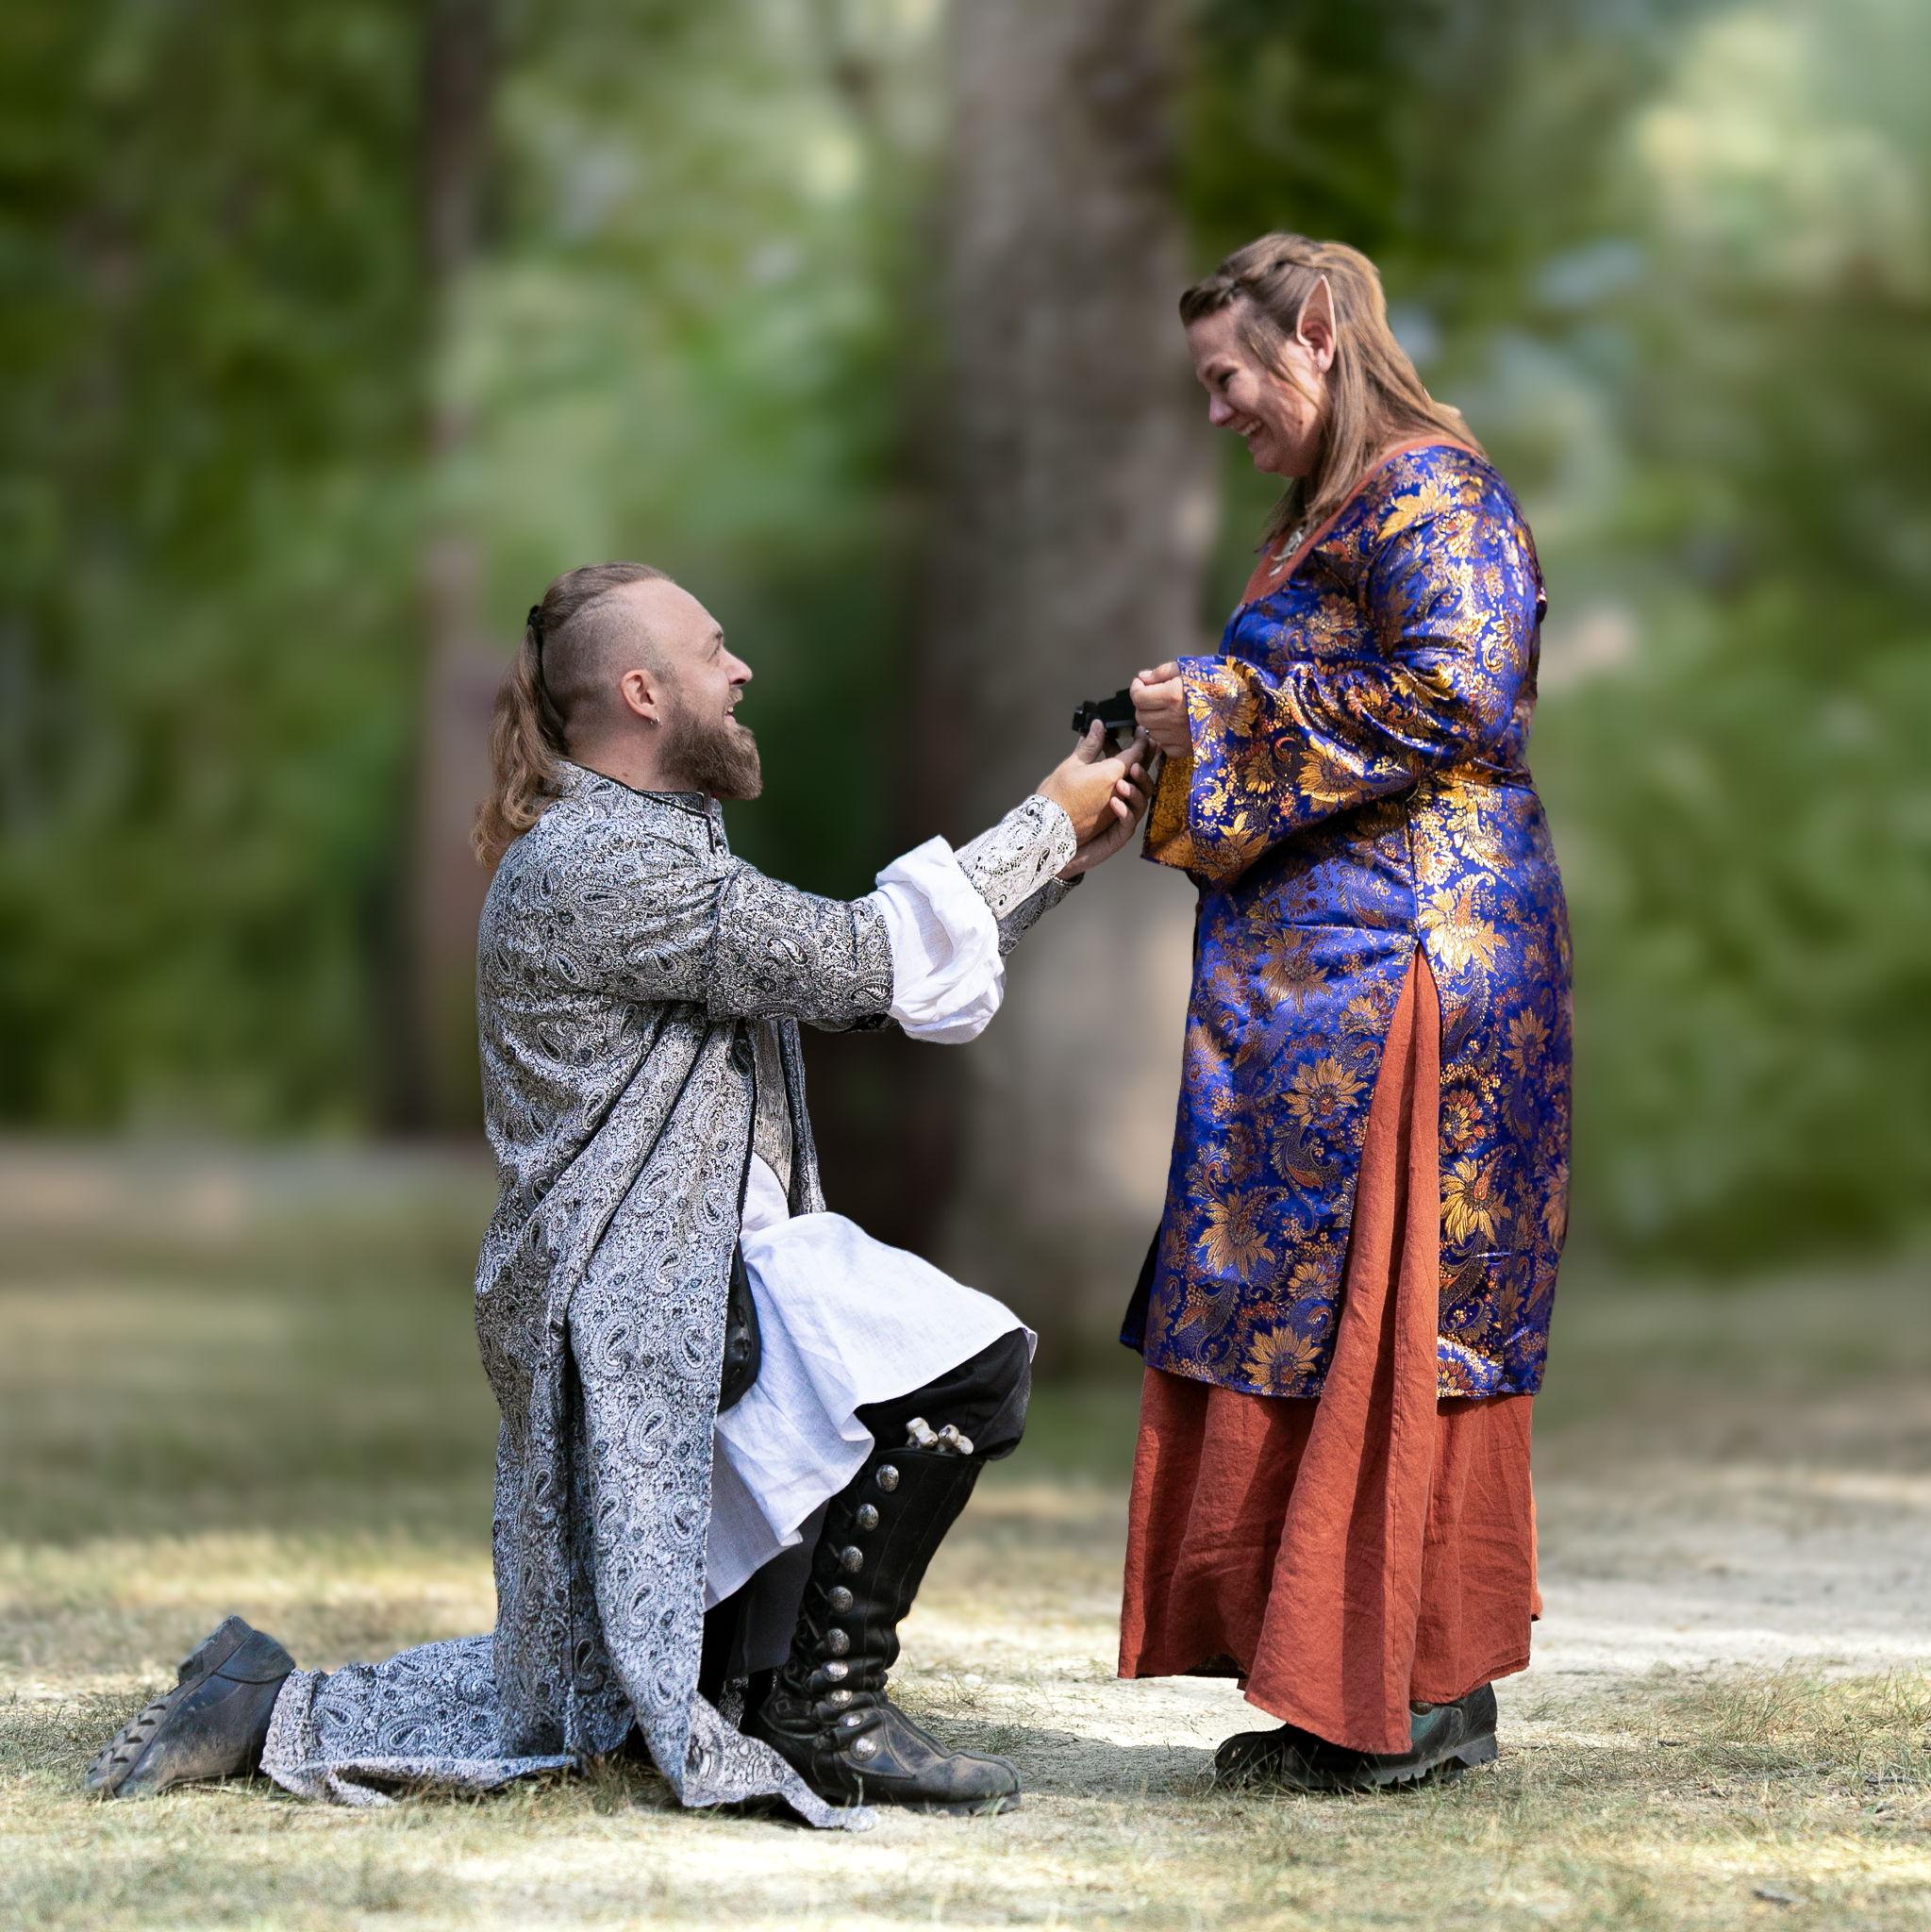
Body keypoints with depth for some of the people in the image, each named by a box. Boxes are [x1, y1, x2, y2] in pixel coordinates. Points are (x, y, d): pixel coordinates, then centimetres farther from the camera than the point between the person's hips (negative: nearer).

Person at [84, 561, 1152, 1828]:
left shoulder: (658, 849, 17)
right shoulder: (597, 863, -16)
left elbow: (863, 991, 18)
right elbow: (861, 960, -20)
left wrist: (1061, 861, 13)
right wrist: (1047, 822, -9)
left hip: (671, 1295, 11)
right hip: (641, 1310, -11)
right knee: (973, 1365, -23)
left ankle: (274, 1707, 17)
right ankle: (829, 1707, -13)